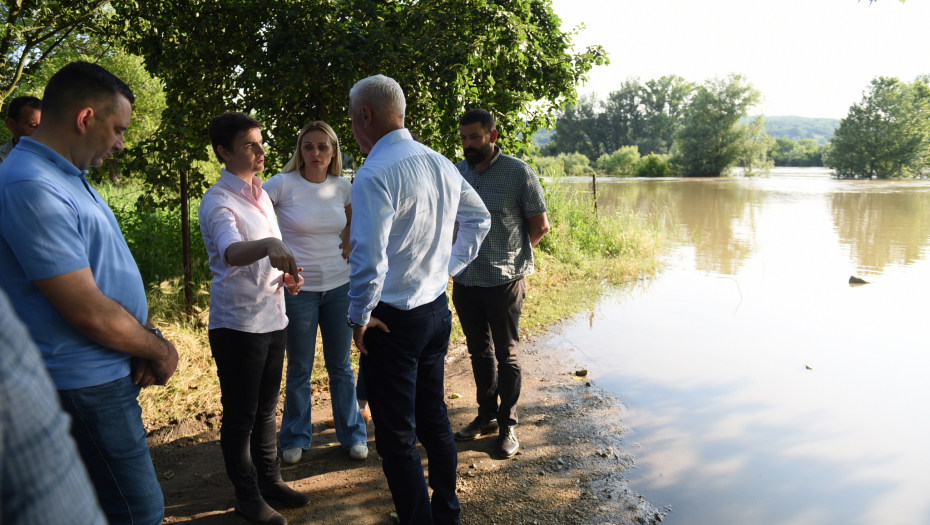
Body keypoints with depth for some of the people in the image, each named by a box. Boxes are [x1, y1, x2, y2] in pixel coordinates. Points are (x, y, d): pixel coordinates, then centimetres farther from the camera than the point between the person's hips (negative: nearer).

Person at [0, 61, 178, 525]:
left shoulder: (67, 178, 11)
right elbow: (88, 313, -24)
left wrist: (148, 340, -1)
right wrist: (159, 350, -9)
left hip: (111, 374, 10)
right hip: (85, 384, -10)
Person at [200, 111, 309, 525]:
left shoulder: (261, 194, 11)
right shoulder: (218, 202, -15)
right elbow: (232, 252, -34)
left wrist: (286, 276, 2)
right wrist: (269, 245, -53)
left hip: (273, 318, 8)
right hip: (237, 324, -8)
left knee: (266, 408, 19)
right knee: (240, 416, 6)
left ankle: (269, 479, 34)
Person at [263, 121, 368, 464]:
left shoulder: (343, 187, 2)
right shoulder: (283, 184, -9)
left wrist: (348, 240, 9)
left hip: (339, 285, 3)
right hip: (298, 287, -3)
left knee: (340, 365, 12)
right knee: (299, 369, 9)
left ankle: (352, 434, 26)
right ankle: (295, 438, 27)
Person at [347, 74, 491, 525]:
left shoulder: (375, 174, -20)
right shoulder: (442, 164, 6)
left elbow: (368, 257, -27)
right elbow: (479, 220, 18)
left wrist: (359, 318, -13)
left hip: (391, 320, -8)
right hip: (437, 310, 9)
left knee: (397, 440, 5)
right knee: (434, 421, 22)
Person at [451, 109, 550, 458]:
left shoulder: (518, 172, -6)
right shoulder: (455, 174, 6)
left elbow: (540, 225, -2)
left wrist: (509, 256, 3)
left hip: (503, 281, -4)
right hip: (464, 281, 5)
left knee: (507, 355, 6)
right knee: (479, 352, 16)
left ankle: (507, 425, 19)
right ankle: (486, 415, 31)